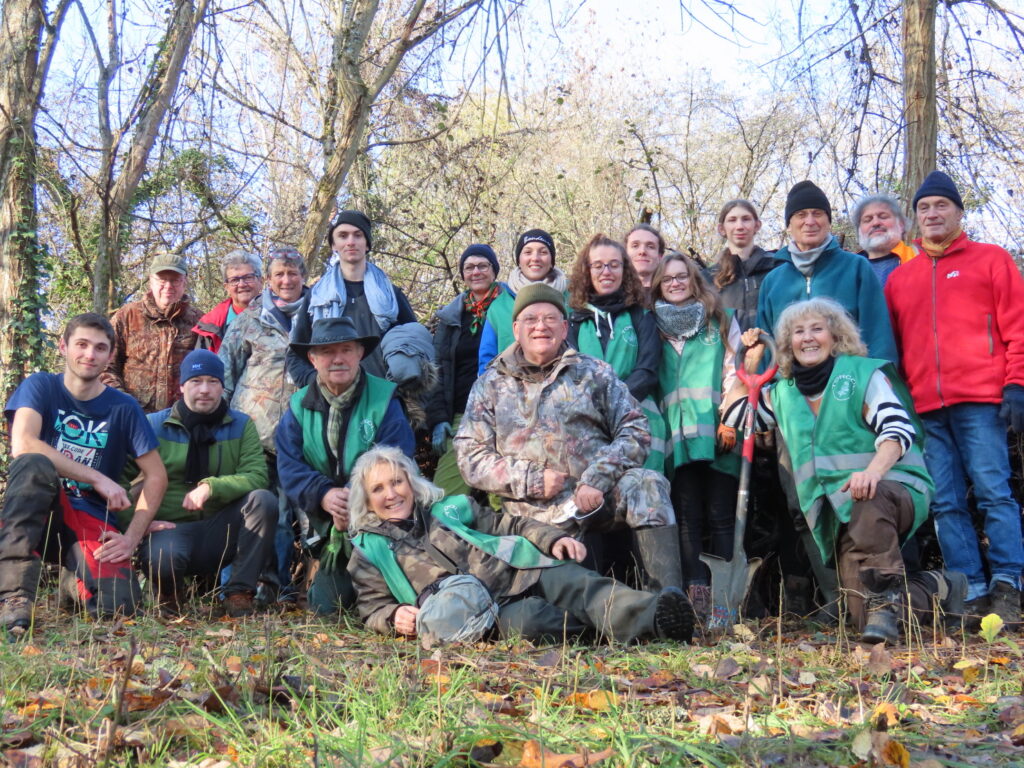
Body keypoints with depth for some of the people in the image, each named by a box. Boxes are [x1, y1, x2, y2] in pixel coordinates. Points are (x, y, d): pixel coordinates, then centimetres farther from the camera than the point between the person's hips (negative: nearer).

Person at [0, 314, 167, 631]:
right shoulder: (40, 387, -1)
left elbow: (157, 476, 2)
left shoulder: (123, 408, 3)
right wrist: (99, 479, -22)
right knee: (33, 464, -34)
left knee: (117, 604, -25)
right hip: (38, 511, -1)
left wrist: (131, 538, -11)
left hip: (92, 519, 2)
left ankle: (75, 577, 14)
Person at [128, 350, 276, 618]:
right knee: (162, 558, -37)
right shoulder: (155, 425, 4)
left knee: (263, 500, -26)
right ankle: (168, 593, 2)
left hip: (221, 532, 2)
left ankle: (240, 591, -16)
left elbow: (256, 477, -9)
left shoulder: (241, 425, 6)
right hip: (171, 528, -2)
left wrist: (211, 487, -25)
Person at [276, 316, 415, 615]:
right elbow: (290, 467, -6)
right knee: (324, 604, 1)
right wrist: (324, 495, -27)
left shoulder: (384, 399, -7)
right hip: (330, 527, 3)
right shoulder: (299, 407, 4)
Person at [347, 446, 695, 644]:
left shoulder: (450, 508, 24)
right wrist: (395, 616, -8)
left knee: (579, 584, -29)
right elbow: (373, 607, 16)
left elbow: (508, 525, 22)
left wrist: (552, 539, 4)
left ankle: (648, 616, -52)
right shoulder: (367, 549, 19)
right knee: (527, 620, -38)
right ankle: (607, 626, -30)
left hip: (517, 572, 3)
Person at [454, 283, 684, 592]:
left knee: (646, 484, -31)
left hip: (599, 496, 1)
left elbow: (636, 432, 6)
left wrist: (597, 479, -12)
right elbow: (470, 457, 8)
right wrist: (531, 480, -7)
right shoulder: (491, 384, 16)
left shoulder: (594, 372, 16)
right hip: (535, 512, -1)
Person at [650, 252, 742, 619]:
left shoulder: (722, 321, 13)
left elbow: (734, 371, 5)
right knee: (688, 515, -5)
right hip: (678, 435, 2)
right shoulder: (654, 327, 18)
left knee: (721, 516, -4)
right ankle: (696, 595, -8)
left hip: (717, 433, -1)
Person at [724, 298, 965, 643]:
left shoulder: (863, 373, 2)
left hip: (894, 488, -4)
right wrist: (750, 362, 15)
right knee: (864, 616, -14)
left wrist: (874, 471, -33)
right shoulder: (782, 394, 18)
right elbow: (733, 415, 23)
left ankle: (885, 598, -35)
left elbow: (898, 429, -12)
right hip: (840, 516, 4)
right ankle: (937, 588, 10)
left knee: (869, 499, -43)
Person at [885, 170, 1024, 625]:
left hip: (980, 400, -4)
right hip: (925, 408, 4)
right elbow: (890, 345, 19)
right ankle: (973, 591, 5)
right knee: (945, 504, 1)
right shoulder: (899, 278, 19)